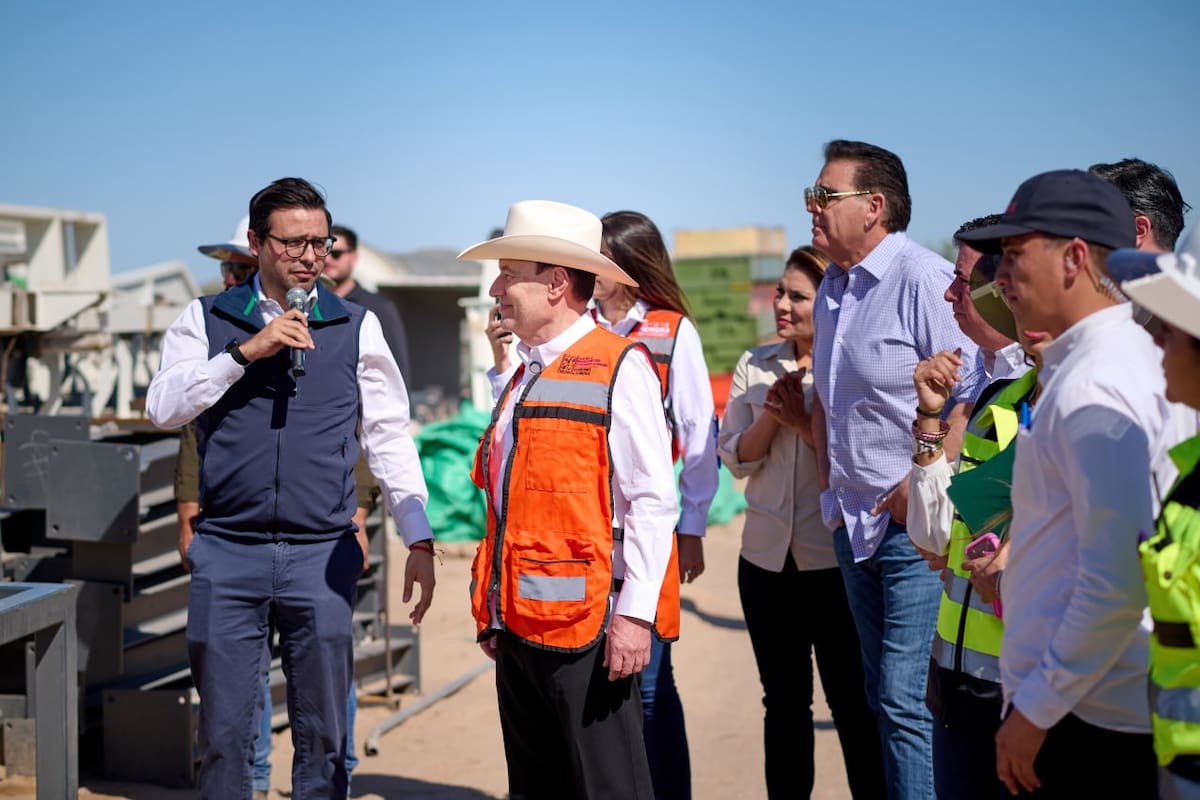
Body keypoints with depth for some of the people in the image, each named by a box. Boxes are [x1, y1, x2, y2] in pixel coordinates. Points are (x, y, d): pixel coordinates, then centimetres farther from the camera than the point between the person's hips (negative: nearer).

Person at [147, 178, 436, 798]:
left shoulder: (357, 327, 6)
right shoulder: (206, 320, 7)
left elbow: (389, 437, 6)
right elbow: (163, 408, -5)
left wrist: (419, 539, -1)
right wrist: (245, 351, -14)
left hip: (322, 555, 1)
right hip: (227, 553, 0)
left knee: (323, 734, 8)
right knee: (224, 733, 6)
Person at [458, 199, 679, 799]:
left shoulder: (619, 367, -8)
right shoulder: (526, 374, 16)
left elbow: (653, 501, -14)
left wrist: (635, 613, -19)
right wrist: (495, 613, 17)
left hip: (586, 623, -8)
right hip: (518, 625, 8)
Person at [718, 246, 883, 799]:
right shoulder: (755, 366, 3)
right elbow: (736, 458, 0)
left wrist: (808, 419, -19)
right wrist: (774, 412, -15)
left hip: (836, 561, -4)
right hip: (767, 558, 4)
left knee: (851, 701, 6)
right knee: (784, 700, 15)